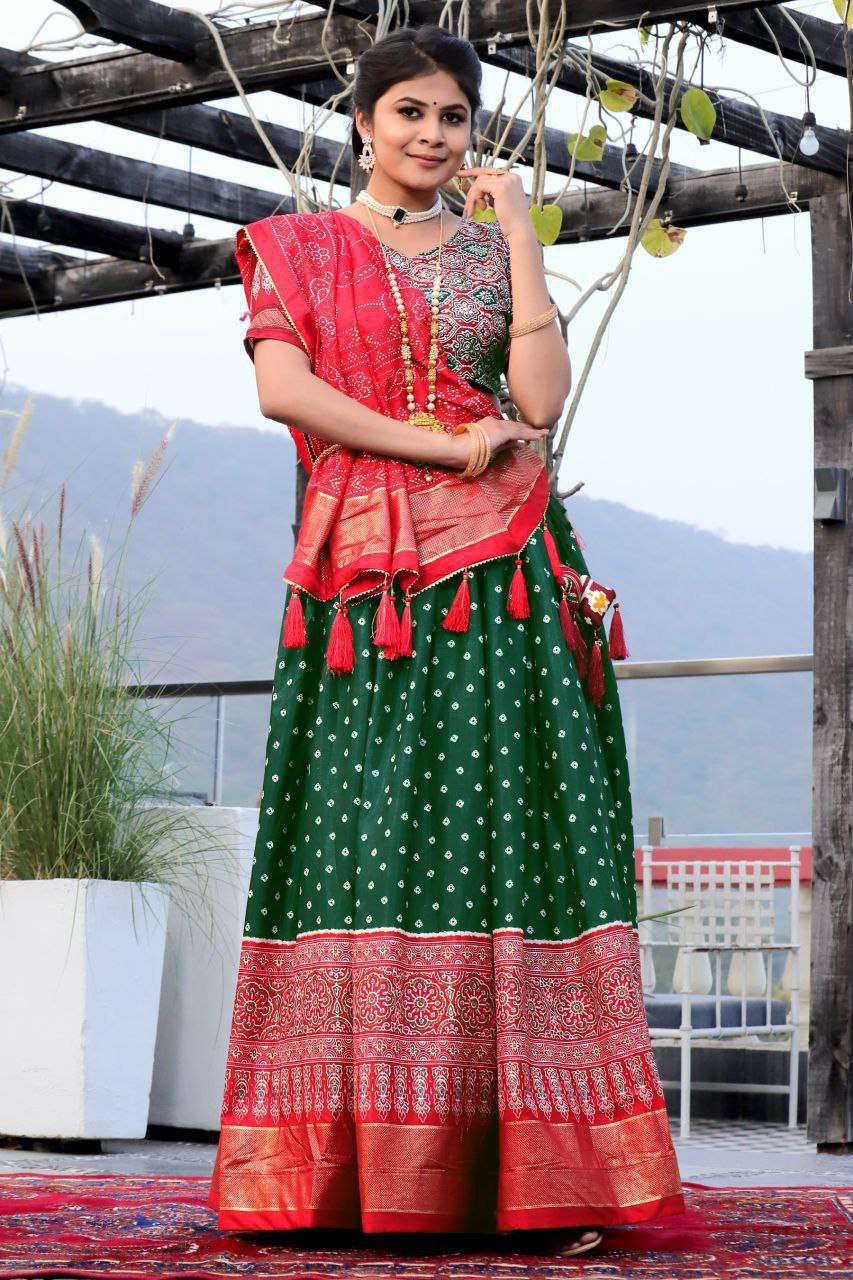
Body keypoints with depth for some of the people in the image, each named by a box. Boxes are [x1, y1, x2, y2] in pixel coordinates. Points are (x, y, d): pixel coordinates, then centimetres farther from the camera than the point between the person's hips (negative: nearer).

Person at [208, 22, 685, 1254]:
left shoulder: (488, 248, 16)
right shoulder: (293, 246, 13)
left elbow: (542, 395, 1)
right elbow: (283, 389, -4)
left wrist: (514, 229, 3)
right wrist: (447, 447, -9)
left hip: (501, 583, 1)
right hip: (363, 580, -1)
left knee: (503, 843, -7)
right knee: (363, 845, -7)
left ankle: (533, 1171, -8)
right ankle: (347, 1172, -5)